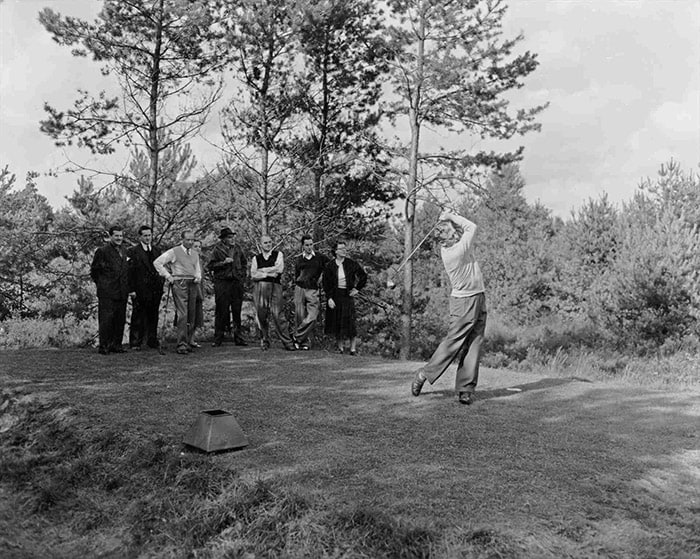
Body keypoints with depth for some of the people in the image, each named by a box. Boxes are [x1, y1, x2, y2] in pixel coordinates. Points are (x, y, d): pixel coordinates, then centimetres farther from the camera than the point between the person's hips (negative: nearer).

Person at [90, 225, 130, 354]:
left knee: (120, 319, 8)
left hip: (122, 292, 6)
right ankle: (103, 346, 1)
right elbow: (94, 270, -1)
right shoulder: (102, 250, -5)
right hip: (107, 293, -6)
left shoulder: (124, 251, 15)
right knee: (106, 319, -6)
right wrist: (101, 284, 0)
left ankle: (116, 345, 16)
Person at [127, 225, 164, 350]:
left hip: (155, 290, 5)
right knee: (138, 318, 1)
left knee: (153, 317, 11)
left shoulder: (157, 250, 13)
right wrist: (132, 290, -13)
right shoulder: (133, 251, -3)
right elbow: (130, 272, -7)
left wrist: (161, 286, 9)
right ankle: (135, 343, 8)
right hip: (140, 290, -5)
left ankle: (152, 341, 20)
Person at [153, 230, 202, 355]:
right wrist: (167, 276, -4)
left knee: (192, 315, 6)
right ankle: (182, 344, -12)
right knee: (182, 314, -13)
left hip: (192, 284, 6)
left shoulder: (195, 254, 19)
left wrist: (198, 277, 3)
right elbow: (157, 262, 0)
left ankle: (188, 342, 16)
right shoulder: (174, 252, 2)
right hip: (179, 283, -6)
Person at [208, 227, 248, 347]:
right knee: (221, 311, -1)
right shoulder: (217, 249, -2)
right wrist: (224, 262, -16)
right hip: (222, 282, -4)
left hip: (237, 282, 4)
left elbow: (244, 263, 22)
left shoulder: (237, 248, 11)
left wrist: (242, 276, 12)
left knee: (237, 311, 6)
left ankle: (239, 338, 12)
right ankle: (218, 339, 6)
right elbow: (210, 265, -6)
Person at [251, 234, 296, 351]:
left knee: (278, 315, -10)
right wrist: (270, 273, -5)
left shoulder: (278, 254, 12)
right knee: (261, 316, 1)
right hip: (259, 287, 2)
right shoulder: (256, 258, 15)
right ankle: (264, 342, 13)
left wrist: (262, 270, -1)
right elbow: (253, 275, 3)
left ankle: (287, 342, -8)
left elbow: (279, 269, -5)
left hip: (275, 287, -2)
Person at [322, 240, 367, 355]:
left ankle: (353, 348, -1)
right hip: (335, 296, 1)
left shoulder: (351, 264, 0)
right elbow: (326, 283, -1)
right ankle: (340, 347, 15)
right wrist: (329, 298, -9)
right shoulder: (330, 266, -1)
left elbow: (363, 276, 9)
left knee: (350, 322, -6)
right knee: (337, 322, 4)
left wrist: (357, 288, 2)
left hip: (348, 295, -1)